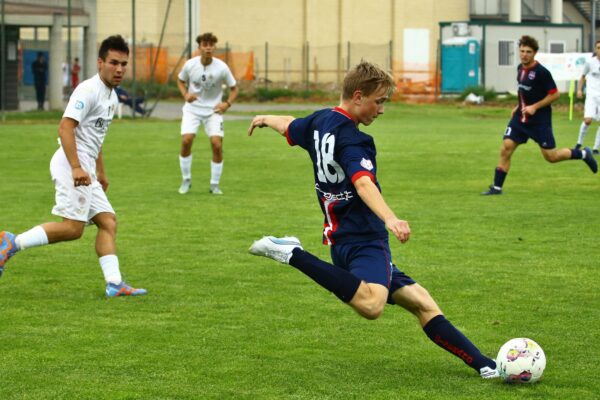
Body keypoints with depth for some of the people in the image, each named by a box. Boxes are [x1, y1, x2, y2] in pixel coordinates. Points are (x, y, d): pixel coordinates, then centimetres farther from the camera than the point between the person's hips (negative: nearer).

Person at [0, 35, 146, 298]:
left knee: (108, 222, 3)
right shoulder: (88, 91, -13)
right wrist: (76, 168, -27)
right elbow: (65, 128, -21)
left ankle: (114, 283, -1)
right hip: (72, 165, -10)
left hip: (84, 170, 10)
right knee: (72, 228, -14)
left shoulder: (111, 96, 18)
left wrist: (100, 172, 31)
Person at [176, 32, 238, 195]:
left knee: (217, 144, -13)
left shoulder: (222, 67, -13)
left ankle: (215, 185, 5)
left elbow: (234, 88, 0)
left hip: (213, 110, 0)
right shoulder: (190, 65, -10)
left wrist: (227, 103, -16)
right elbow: (180, 81, 10)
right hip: (193, 109, 0)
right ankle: (186, 180, 3)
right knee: (186, 140, -17)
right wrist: (185, 94, -9)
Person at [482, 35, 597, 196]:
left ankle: (583, 154, 25)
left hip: (540, 120, -6)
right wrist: (519, 106, 12)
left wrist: (534, 107, -19)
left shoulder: (541, 72, -18)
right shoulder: (520, 68, 5)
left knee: (551, 156, 1)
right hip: (521, 116, 6)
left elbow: (555, 94, -16)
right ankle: (497, 187, -1)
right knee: (506, 149, -6)